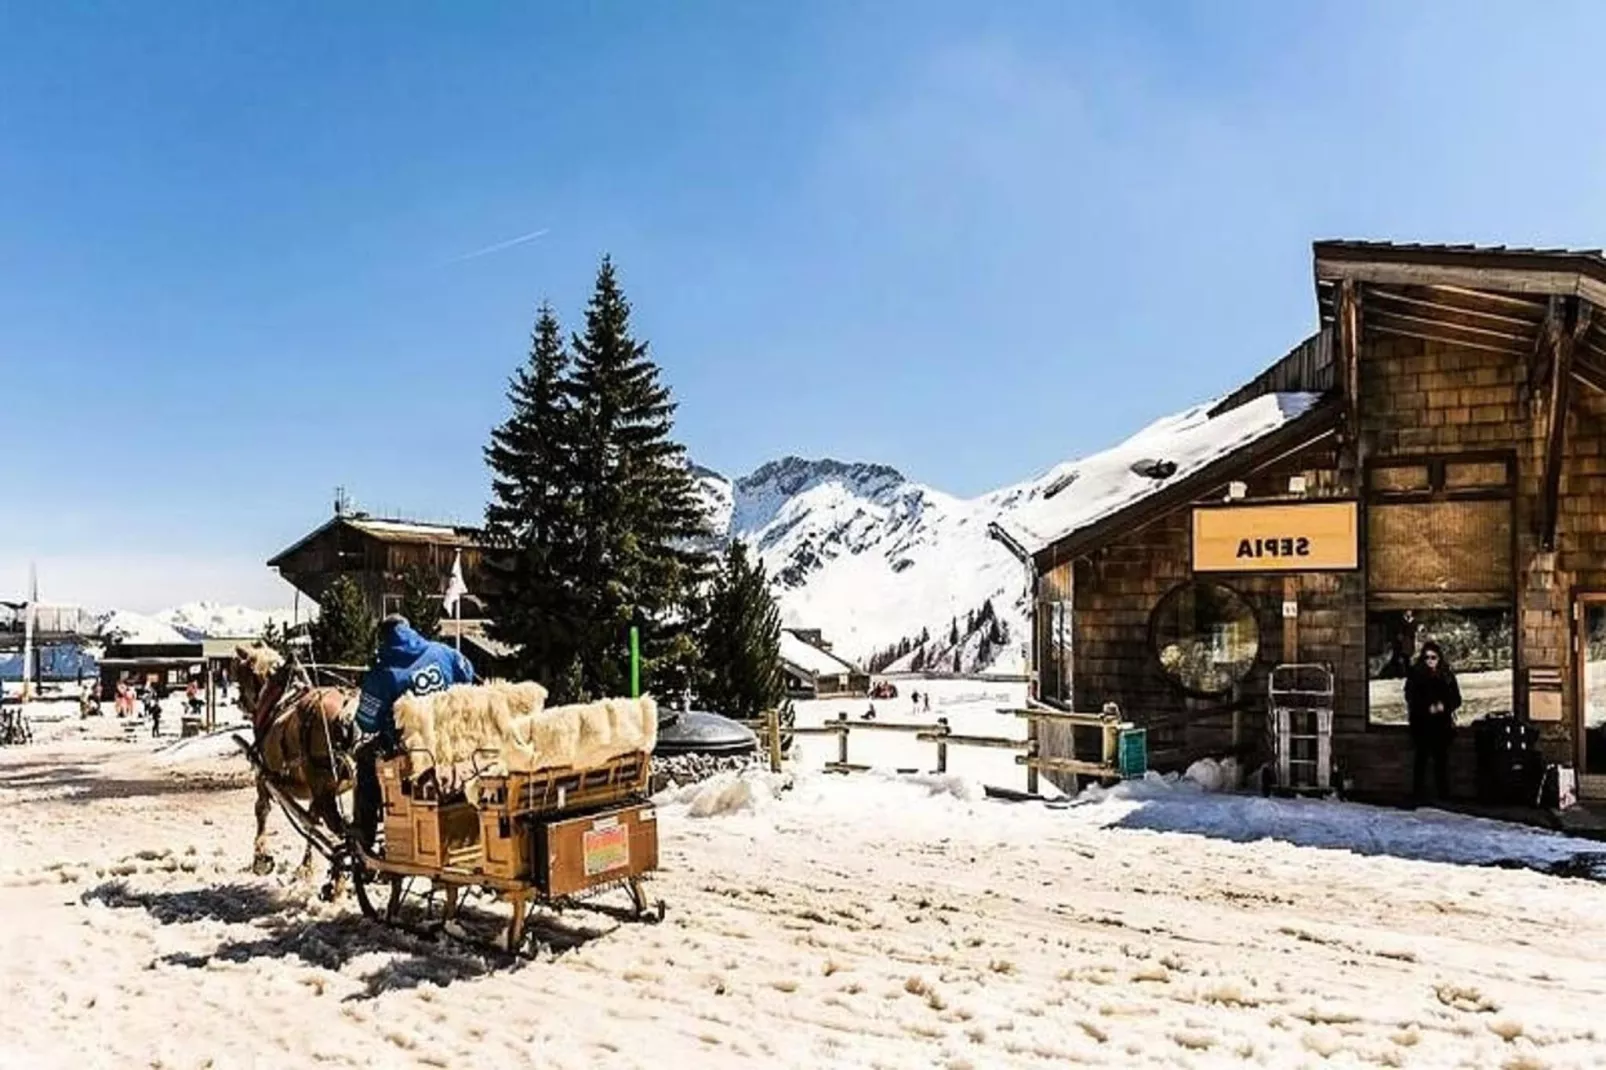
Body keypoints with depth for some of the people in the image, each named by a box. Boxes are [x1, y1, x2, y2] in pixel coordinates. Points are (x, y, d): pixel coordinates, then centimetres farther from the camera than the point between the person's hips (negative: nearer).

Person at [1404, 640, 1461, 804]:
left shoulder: (1447, 676, 8)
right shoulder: (1415, 675, 1)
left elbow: (1456, 699, 7)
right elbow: (1411, 699, -5)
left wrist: (1444, 706, -12)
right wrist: (1428, 708, -17)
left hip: (1442, 724, 2)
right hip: (1421, 724, -2)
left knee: (1442, 759, 5)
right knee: (1421, 758, -1)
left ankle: (1443, 794, 12)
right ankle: (1419, 794, 1)